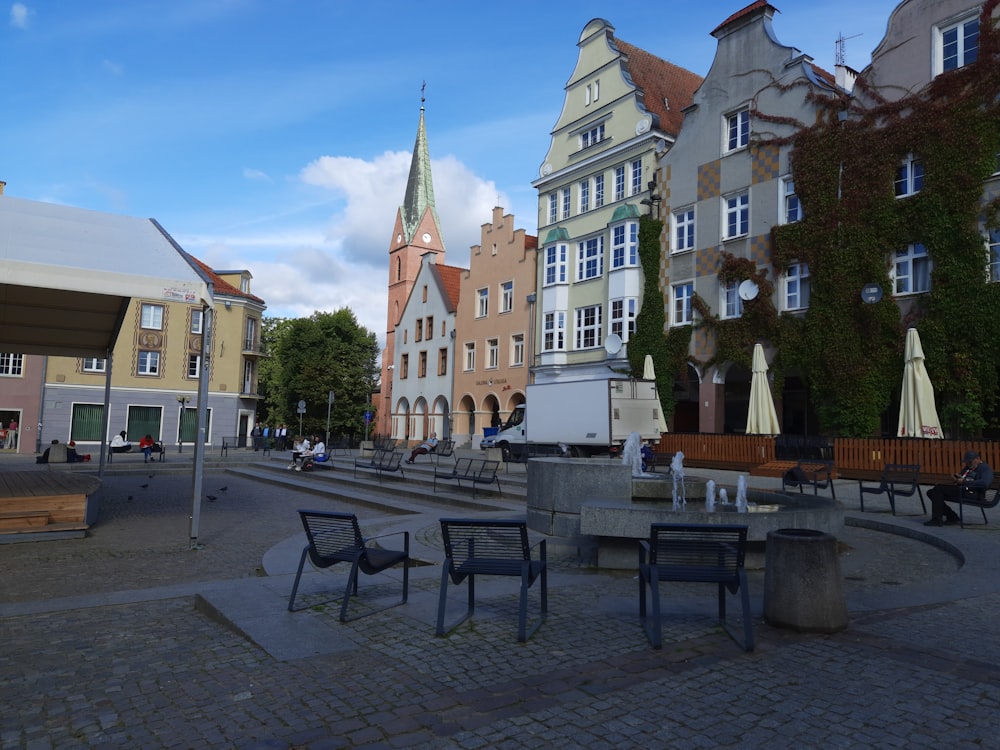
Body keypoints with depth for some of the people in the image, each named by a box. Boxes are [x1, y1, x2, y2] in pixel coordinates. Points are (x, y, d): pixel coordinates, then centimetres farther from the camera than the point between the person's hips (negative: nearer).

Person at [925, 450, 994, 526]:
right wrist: (955, 477, 8)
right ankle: (952, 517, 0)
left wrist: (965, 482, -22)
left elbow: (985, 483, -23)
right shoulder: (968, 467, 25)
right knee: (931, 492, -3)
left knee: (938, 488, -24)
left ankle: (937, 519, -23)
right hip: (961, 490, 10)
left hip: (971, 493, -10)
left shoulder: (985, 468, -3)